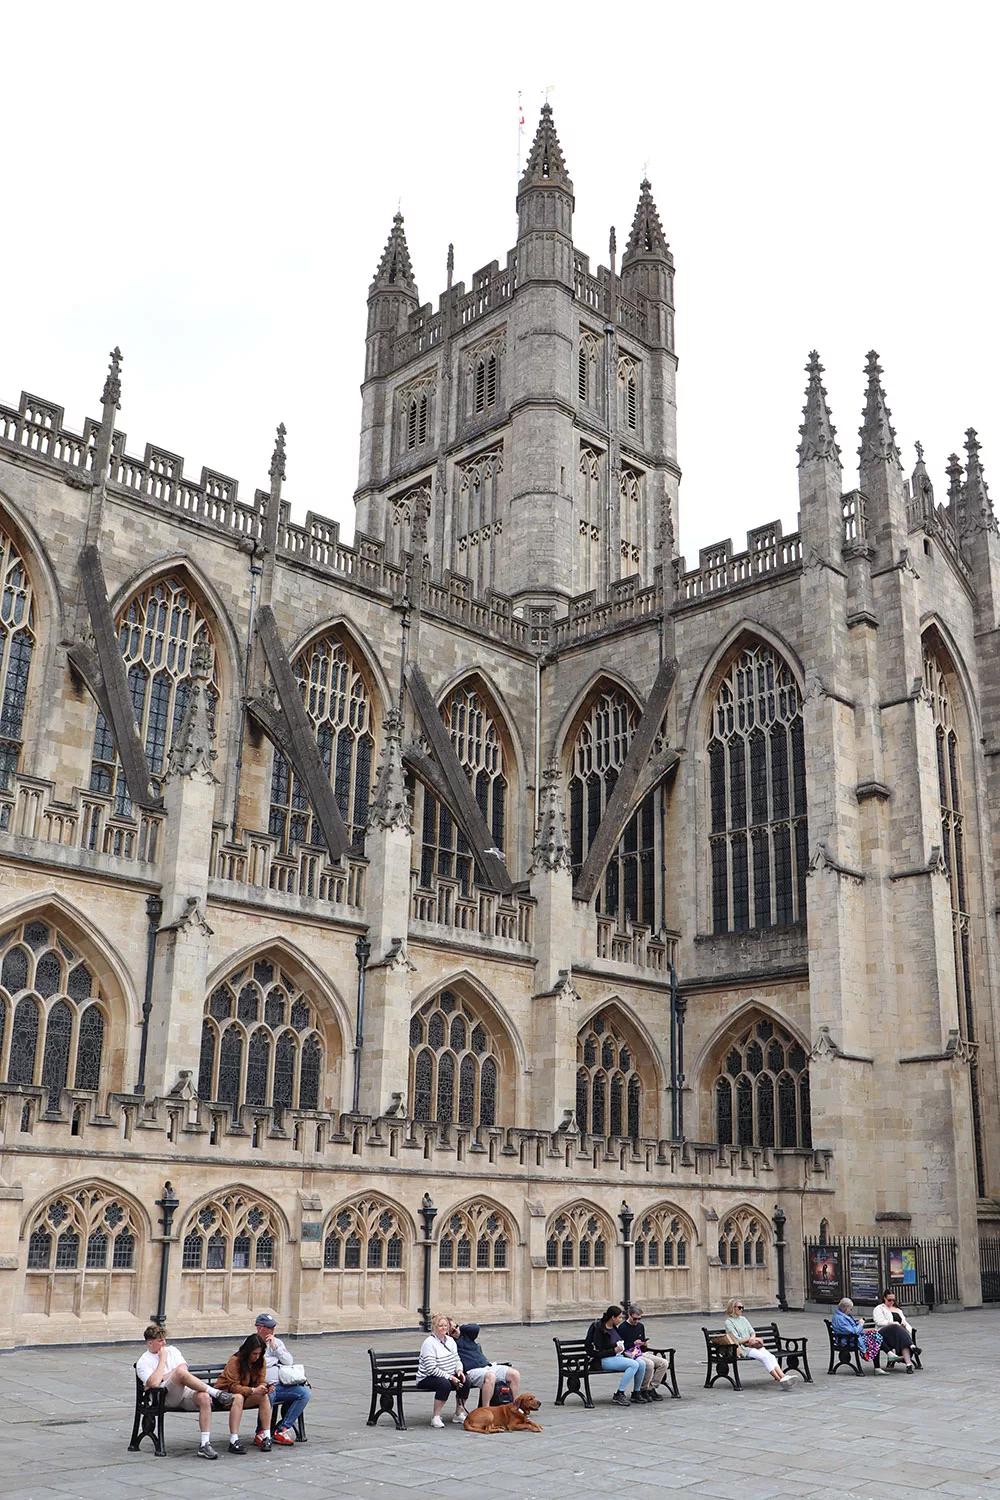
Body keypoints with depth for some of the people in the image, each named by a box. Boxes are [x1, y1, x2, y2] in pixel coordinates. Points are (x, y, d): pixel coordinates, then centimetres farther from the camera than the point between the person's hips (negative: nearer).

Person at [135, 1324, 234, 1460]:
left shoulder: (172, 1349, 23)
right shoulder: (143, 1362, 7)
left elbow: (185, 1369, 7)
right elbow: (153, 1383, -12)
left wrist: (162, 1378, -2)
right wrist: (162, 1359, -5)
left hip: (185, 1392, 4)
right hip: (165, 1397, -4)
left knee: (204, 1397, -30)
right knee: (180, 1372, -35)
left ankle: (205, 1444, -28)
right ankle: (215, 1392, -24)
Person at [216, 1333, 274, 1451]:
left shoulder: (261, 1361, -5)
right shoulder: (234, 1361, -23)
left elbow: (261, 1381, -5)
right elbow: (233, 1386, -26)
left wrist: (265, 1387, -30)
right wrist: (253, 1390, -38)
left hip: (247, 1394, 5)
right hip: (226, 1392, -5)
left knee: (264, 1396, -23)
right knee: (238, 1398, -38)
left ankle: (266, 1437, -21)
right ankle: (234, 1441, -40)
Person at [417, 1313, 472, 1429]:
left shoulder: (450, 1340, 12)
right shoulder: (429, 1343, -14)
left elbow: (457, 1359, 19)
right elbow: (431, 1369, -20)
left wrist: (459, 1370, -5)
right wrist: (450, 1377, -21)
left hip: (449, 1376, 7)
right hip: (426, 1379, -7)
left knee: (465, 1381, -16)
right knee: (445, 1384, -36)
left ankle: (459, 1414, 1)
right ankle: (436, 1418, -24)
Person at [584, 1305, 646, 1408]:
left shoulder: (614, 1328, 12)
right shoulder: (599, 1330, -14)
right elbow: (596, 1353, -17)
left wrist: (625, 1353, 6)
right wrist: (614, 1350, -19)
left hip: (618, 1356, 8)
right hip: (604, 1360, -8)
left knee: (642, 1363, -12)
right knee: (634, 1364, -28)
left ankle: (635, 1394, 1)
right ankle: (618, 1395, -24)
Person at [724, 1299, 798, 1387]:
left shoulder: (743, 1319, 24)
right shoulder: (729, 1322, 1)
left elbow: (752, 1332, 17)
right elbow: (737, 1340, -6)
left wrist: (752, 1337, -7)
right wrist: (752, 1338, -4)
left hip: (753, 1344, 7)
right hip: (742, 1348, -7)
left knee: (771, 1356, -21)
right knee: (764, 1357, -29)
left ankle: (782, 1376, -39)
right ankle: (779, 1380, -38)